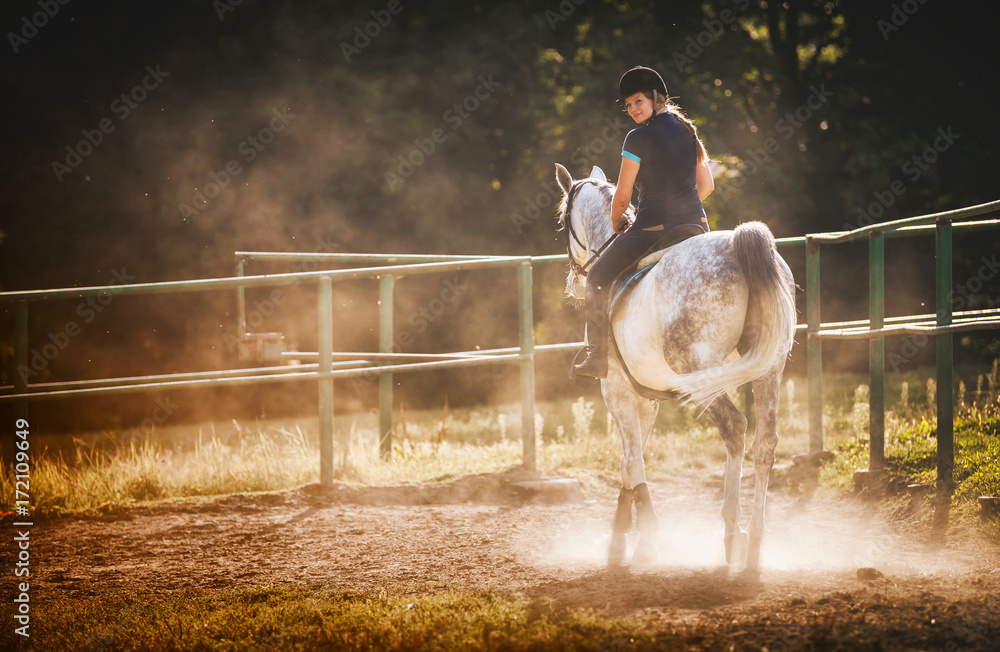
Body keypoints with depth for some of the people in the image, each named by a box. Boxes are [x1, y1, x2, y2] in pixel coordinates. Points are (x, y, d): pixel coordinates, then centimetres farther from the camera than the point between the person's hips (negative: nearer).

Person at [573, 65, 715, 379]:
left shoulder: (638, 138, -11)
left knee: (597, 277, 12)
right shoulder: (688, 131, 10)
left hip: (653, 228, -6)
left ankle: (598, 357, 8)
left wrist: (617, 223, 12)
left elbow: (622, 196, -7)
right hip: (697, 224, 6)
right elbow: (706, 185, 15)